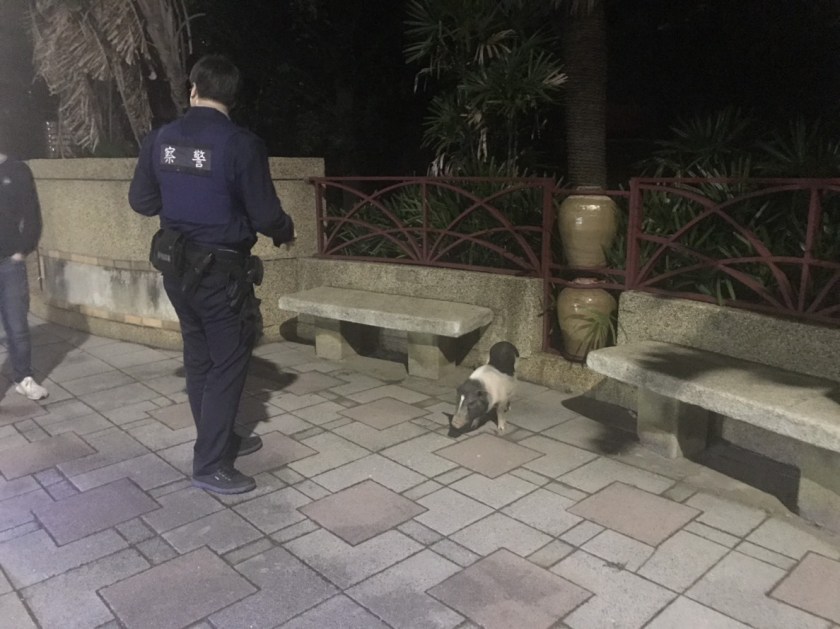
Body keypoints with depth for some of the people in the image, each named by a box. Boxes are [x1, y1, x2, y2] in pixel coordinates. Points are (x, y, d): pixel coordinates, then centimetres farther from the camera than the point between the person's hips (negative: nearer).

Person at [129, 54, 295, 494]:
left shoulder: (159, 139, 1)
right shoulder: (241, 144, -16)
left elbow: (140, 202, 9)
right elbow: (265, 215, -13)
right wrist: (285, 231, 8)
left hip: (175, 264, 7)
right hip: (221, 269, -6)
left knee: (199, 358, 17)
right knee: (228, 363, 4)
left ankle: (220, 440, 33)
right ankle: (210, 464, 9)